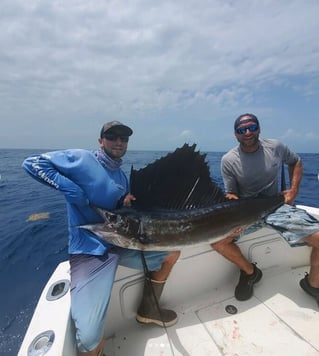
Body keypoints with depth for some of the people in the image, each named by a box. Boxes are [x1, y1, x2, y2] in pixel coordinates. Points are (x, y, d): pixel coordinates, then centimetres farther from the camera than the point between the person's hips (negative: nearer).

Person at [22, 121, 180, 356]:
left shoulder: (122, 177, 13)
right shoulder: (82, 159, -9)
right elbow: (32, 164, -15)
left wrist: (127, 203, -3)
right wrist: (75, 192, -21)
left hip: (120, 243, 8)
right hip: (90, 251, -7)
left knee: (172, 253, 13)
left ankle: (148, 310, 31)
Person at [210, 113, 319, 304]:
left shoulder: (275, 147, -1)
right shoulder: (229, 160, -7)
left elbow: (296, 162, 19)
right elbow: (231, 194, -2)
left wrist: (294, 189, 5)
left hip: (278, 206, 2)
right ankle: (250, 271, 7)